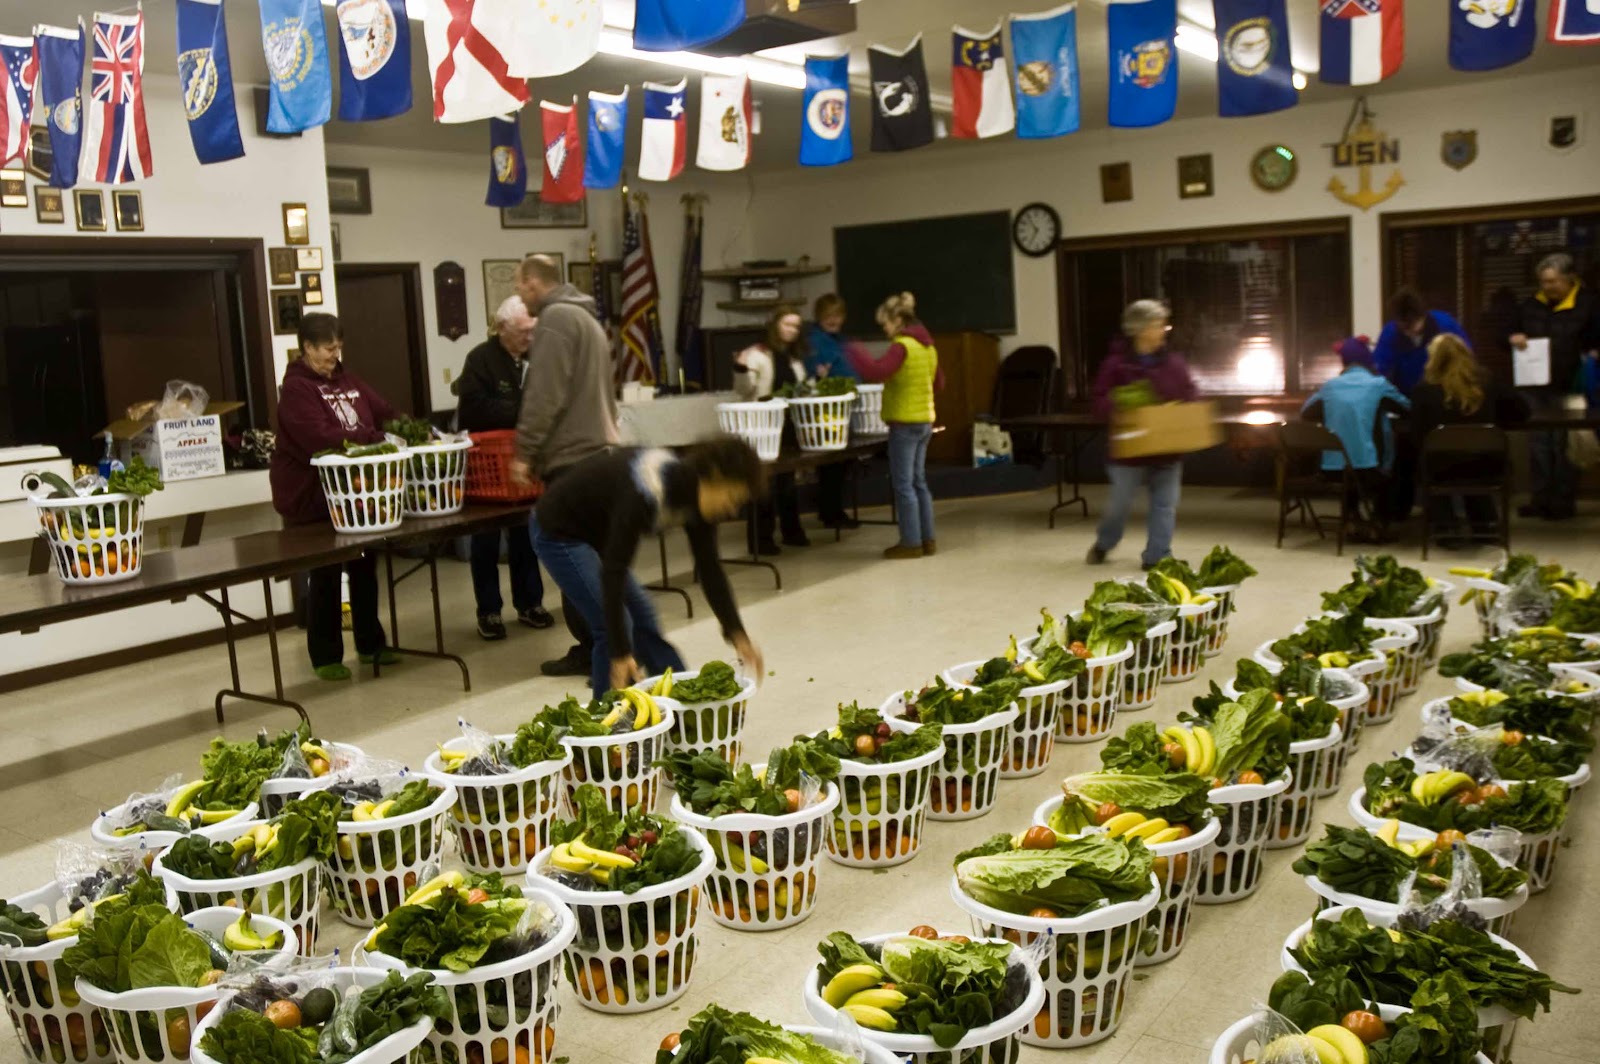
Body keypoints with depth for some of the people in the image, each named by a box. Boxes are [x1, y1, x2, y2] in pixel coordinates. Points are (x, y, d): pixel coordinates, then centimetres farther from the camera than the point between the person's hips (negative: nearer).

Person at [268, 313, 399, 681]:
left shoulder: (346, 380, 9)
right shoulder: (296, 388, -14)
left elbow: (384, 412, 6)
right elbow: (320, 438, -27)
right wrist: (375, 440, -30)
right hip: (313, 498, -7)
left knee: (364, 567, 14)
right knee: (325, 576, 3)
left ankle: (371, 643, 28)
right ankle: (326, 656, 16)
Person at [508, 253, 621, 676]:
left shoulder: (555, 319, -10)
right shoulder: (584, 316, 22)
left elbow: (545, 397, -18)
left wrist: (524, 452, -14)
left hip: (572, 456, -10)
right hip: (598, 448, 10)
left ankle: (593, 649, -3)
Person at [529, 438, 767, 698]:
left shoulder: (694, 493, -11)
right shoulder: (646, 491, -36)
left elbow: (710, 569, -2)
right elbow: (613, 571, -35)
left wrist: (737, 635, -4)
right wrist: (620, 653, -35)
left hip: (595, 530, 8)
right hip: (558, 532, -8)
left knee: (644, 619, 10)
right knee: (614, 627, -12)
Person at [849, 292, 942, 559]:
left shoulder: (901, 346, -15)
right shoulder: (927, 345, 12)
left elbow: (877, 371, -29)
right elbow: (939, 383, 20)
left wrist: (854, 354, -16)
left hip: (905, 422, -9)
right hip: (925, 420, 9)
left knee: (903, 484, -2)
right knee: (918, 481, 14)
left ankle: (911, 543, 1)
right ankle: (927, 539, 17)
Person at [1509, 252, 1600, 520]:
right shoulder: (1531, 305, 8)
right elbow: (1508, 333, 16)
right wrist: (1513, 338, -5)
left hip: (1568, 388, -4)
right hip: (1534, 386, 5)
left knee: (1564, 446, 0)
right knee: (1538, 443, 7)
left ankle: (1564, 502, 7)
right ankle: (1541, 499, 14)